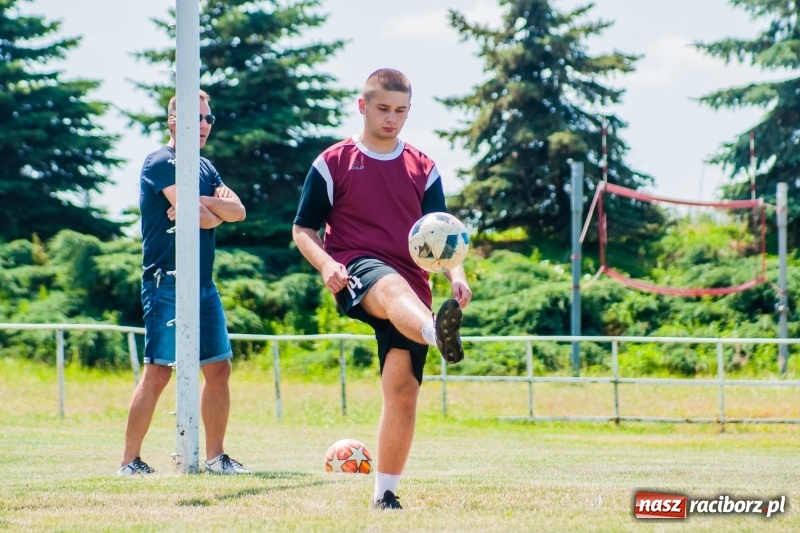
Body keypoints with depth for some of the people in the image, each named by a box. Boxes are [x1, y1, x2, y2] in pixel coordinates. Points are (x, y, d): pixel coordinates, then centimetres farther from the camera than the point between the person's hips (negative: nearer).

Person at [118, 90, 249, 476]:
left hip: (204, 285, 8)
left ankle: (215, 457, 14)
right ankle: (129, 461, -7)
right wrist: (217, 209, 0)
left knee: (219, 368, 7)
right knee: (158, 370, -11)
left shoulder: (205, 169, 18)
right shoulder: (160, 163, -8)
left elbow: (238, 212, 3)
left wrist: (199, 202, -10)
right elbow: (202, 218, -19)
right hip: (168, 283, -8)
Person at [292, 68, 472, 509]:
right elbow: (303, 229, 7)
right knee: (394, 288, -40)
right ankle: (440, 335, -77)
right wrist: (326, 264, -13)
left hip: (412, 286, 4)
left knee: (403, 390, -6)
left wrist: (455, 274, -11)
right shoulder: (333, 163, 6)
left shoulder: (423, 169, 14)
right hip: (355, 273, -4)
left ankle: (385, 493, 6)